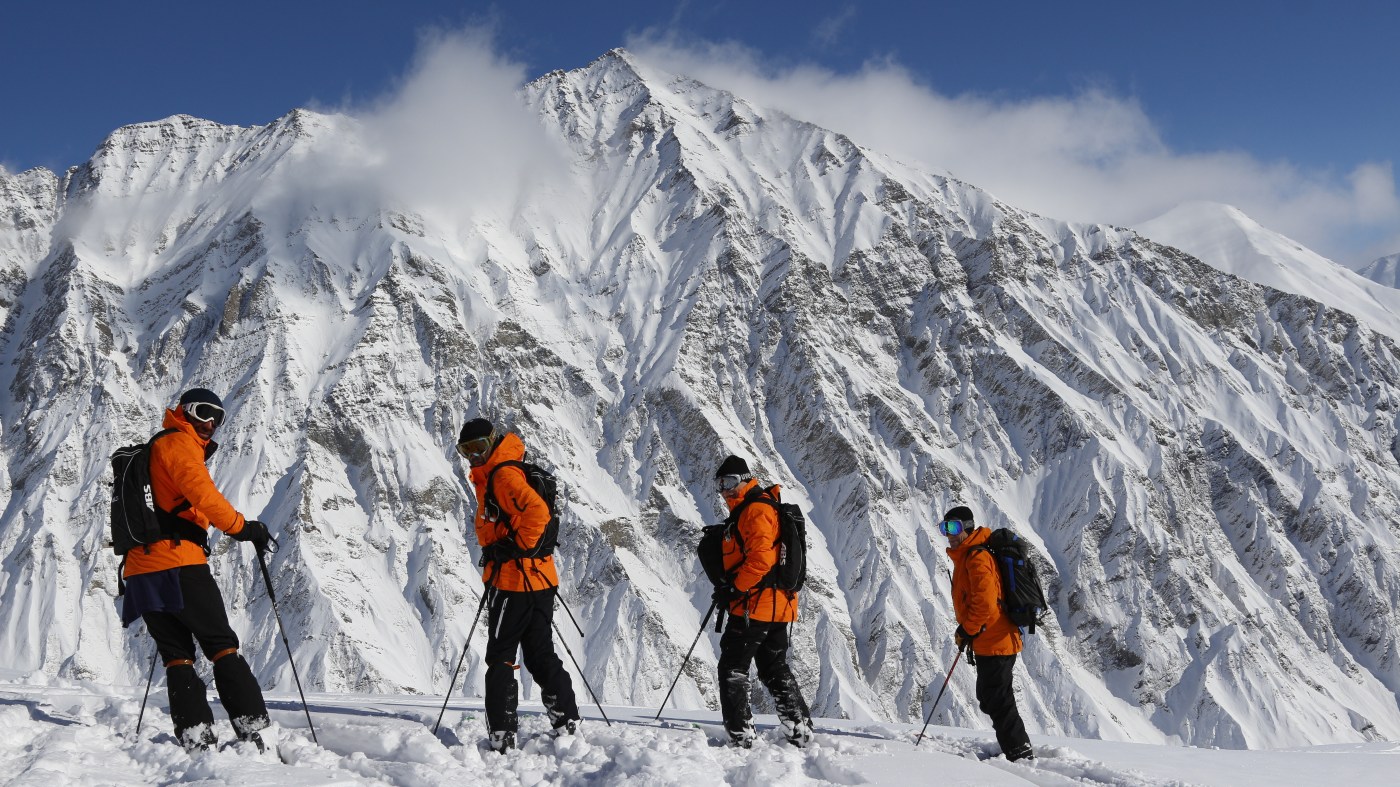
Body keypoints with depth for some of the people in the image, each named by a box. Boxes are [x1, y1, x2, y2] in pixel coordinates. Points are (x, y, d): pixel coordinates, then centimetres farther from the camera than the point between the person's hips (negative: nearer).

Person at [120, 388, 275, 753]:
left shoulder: (155, 449, 29)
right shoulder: (179, 442, -1)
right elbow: (200, 490, -17)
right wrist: (242, 526, -11)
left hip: (142, 570, 9)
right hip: (179, 563, -9)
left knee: (177, 655, 5)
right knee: (221, 645, -5)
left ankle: (196, 740, -6)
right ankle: (251, 730, -10)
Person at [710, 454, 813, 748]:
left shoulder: (756, 510, -14)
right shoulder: (744, 511, 20)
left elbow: (761, 558, -23)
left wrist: (733, 588, -17)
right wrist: (729, 587, 16)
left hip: (755, 605, -10)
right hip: (779, 606, 10)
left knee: (733, 669, -4)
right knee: (775, 669, 16)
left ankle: (740, 734, -5)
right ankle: (801, 731, 18)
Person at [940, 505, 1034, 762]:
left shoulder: (977, 557, -17)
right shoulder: (964, 556, 16)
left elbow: (985, 602, -25)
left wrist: (966, 631, -14)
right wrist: (968, 634, 20)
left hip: (994, 642, -11)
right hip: (987, 642, 11)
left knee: (998, 702, -6)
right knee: (989, 699, 19)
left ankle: (1020, 753, 0)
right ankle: (1018, 749, 29)